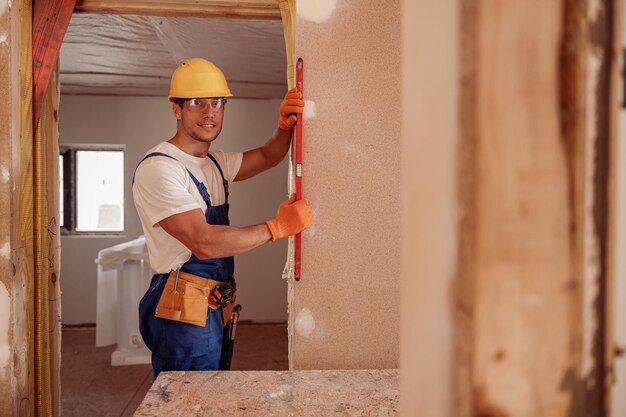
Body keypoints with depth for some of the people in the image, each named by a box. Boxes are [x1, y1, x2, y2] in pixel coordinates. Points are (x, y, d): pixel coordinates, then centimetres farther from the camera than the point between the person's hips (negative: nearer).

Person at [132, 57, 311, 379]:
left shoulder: (214, 163, 14)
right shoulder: (158, 168, -16)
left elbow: (266, 157, 23)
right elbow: (204, 242, -24)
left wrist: (284, 127, 0)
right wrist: (278, 227, -18)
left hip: (215, 307, 9)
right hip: (184, 311, -9)